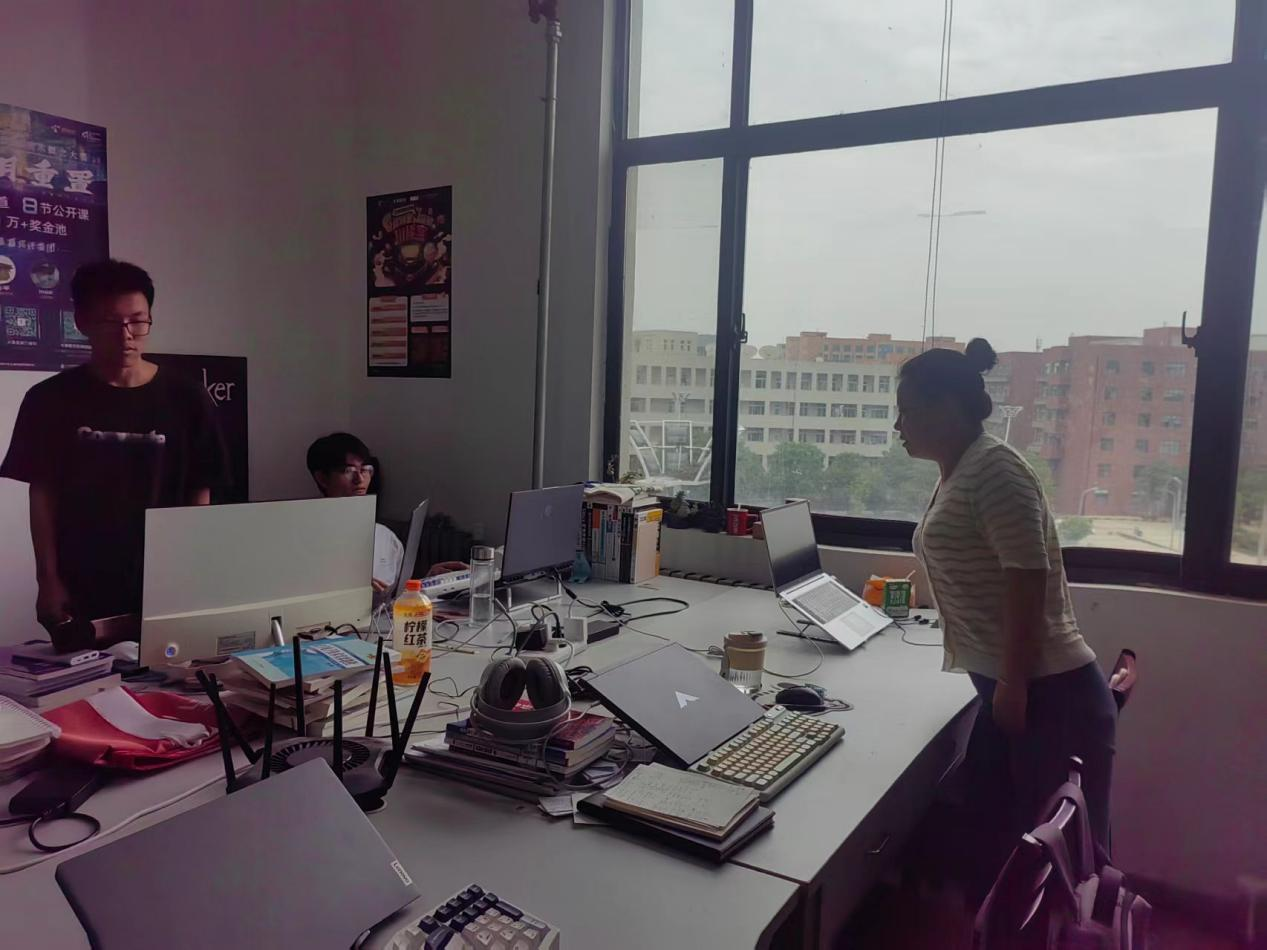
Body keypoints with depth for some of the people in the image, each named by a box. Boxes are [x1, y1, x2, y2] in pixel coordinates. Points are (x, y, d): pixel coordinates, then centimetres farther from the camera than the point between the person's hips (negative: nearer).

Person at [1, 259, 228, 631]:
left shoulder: (186, 400, -2)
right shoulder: (50, 400, 0)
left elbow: (199, 497, 2)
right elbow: (42, 494, 2)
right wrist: (48, 579, -3)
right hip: (81, 593, 0)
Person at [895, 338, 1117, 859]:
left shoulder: (993, 469, -17)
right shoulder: (957, 474, 12)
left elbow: (1028, 577, -22)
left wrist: (1013, 687, -19)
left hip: (1049, 696, -9)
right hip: (1010, 689, 9)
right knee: (988, 827, 16)